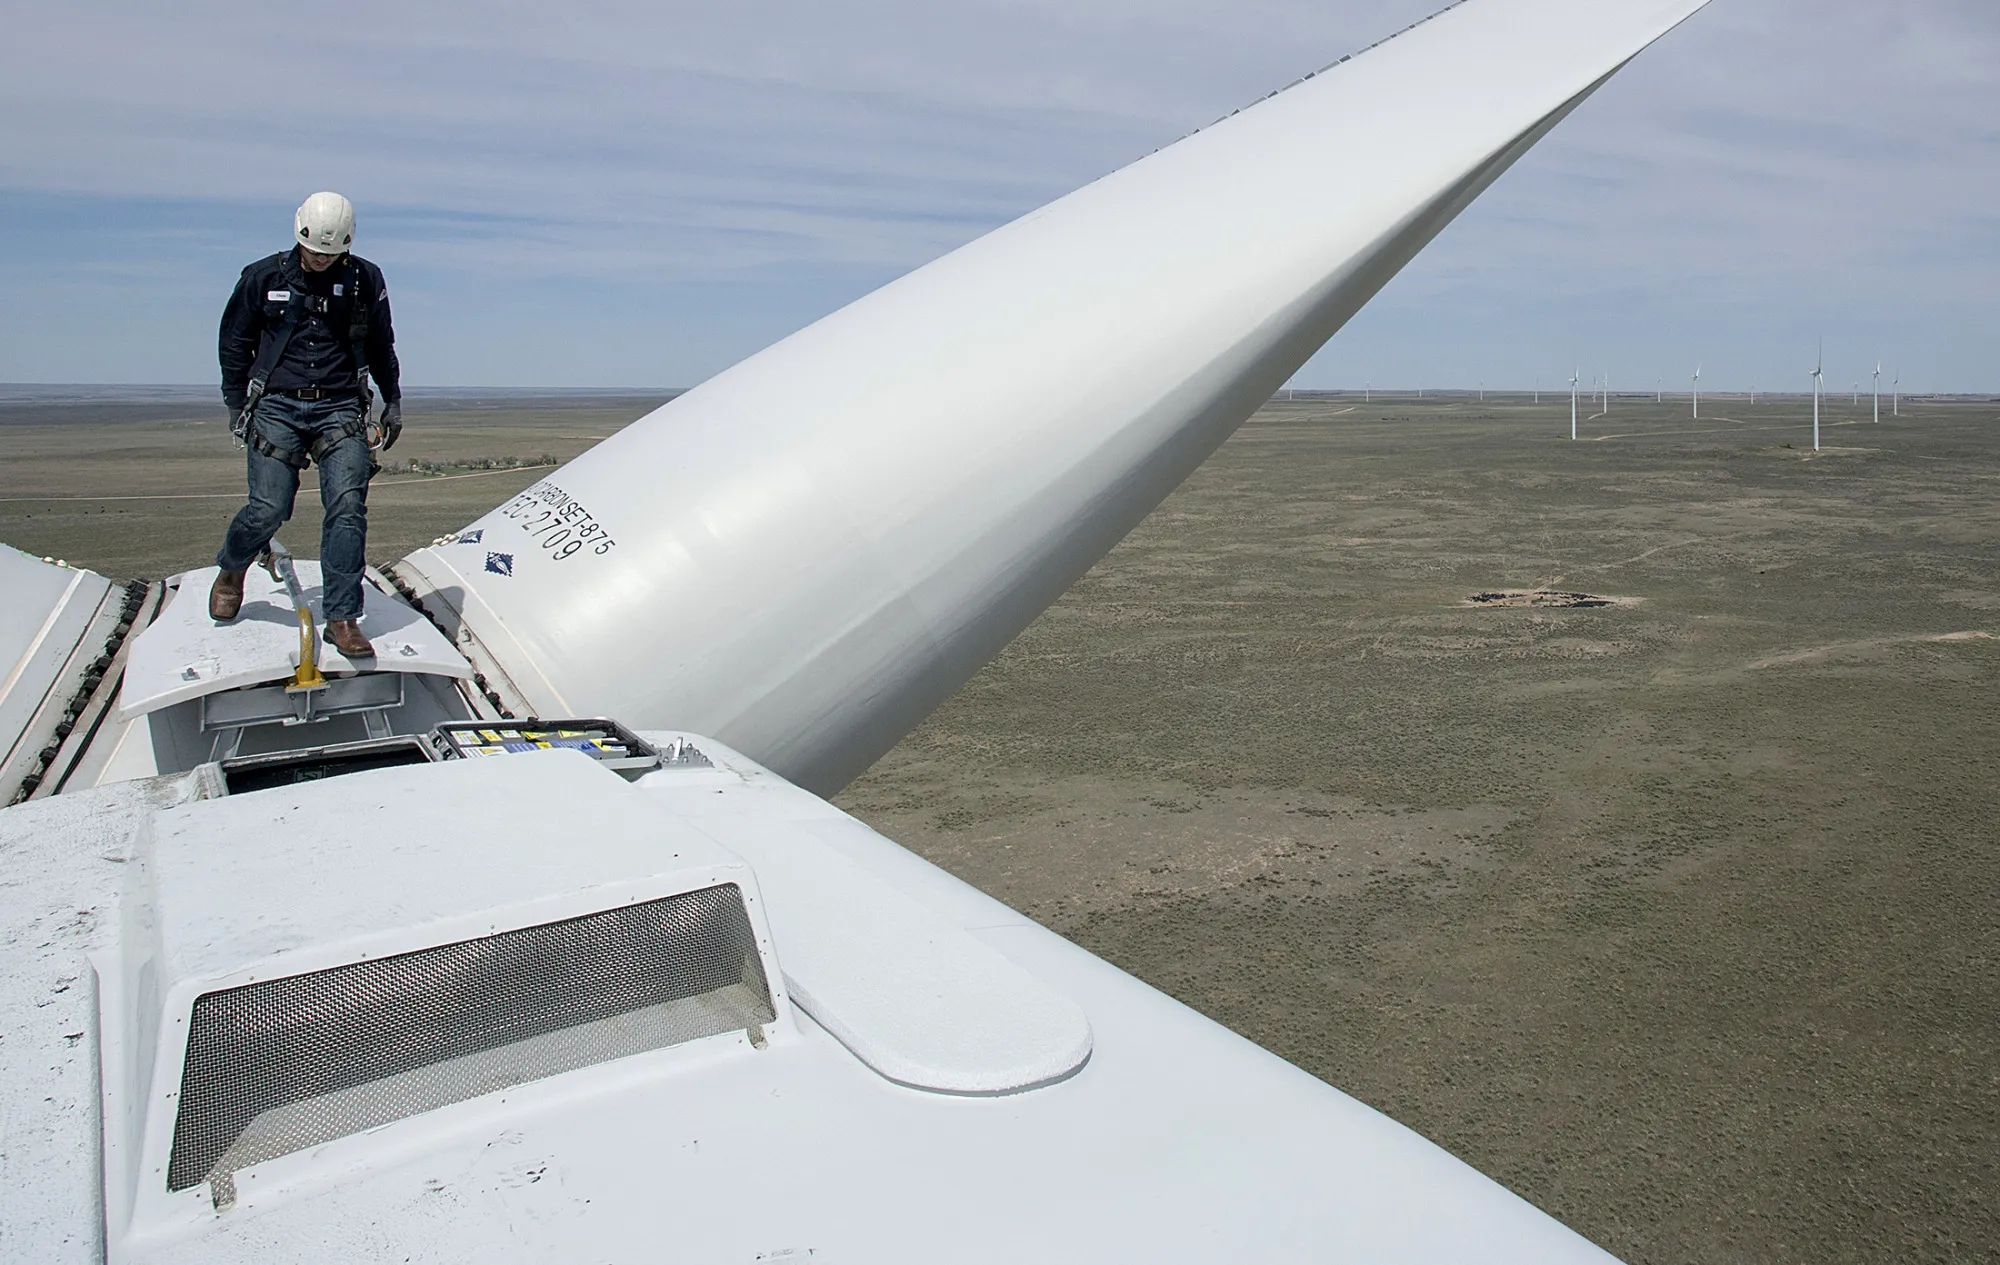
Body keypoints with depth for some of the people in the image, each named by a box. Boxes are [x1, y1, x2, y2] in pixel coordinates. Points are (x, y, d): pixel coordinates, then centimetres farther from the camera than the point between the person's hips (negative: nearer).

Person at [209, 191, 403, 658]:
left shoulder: (365, 279, 5)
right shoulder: (264, 277, 3)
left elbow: (381, 344, 18)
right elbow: (234, 342, 13)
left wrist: (393, 400, 18)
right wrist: (236, 405, 13)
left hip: (340, 409, 1)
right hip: (276, 408, 0)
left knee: (348, 507, -13)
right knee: (269, 509, -6)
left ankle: (342, 619, -7)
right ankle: (231, 569, 29)